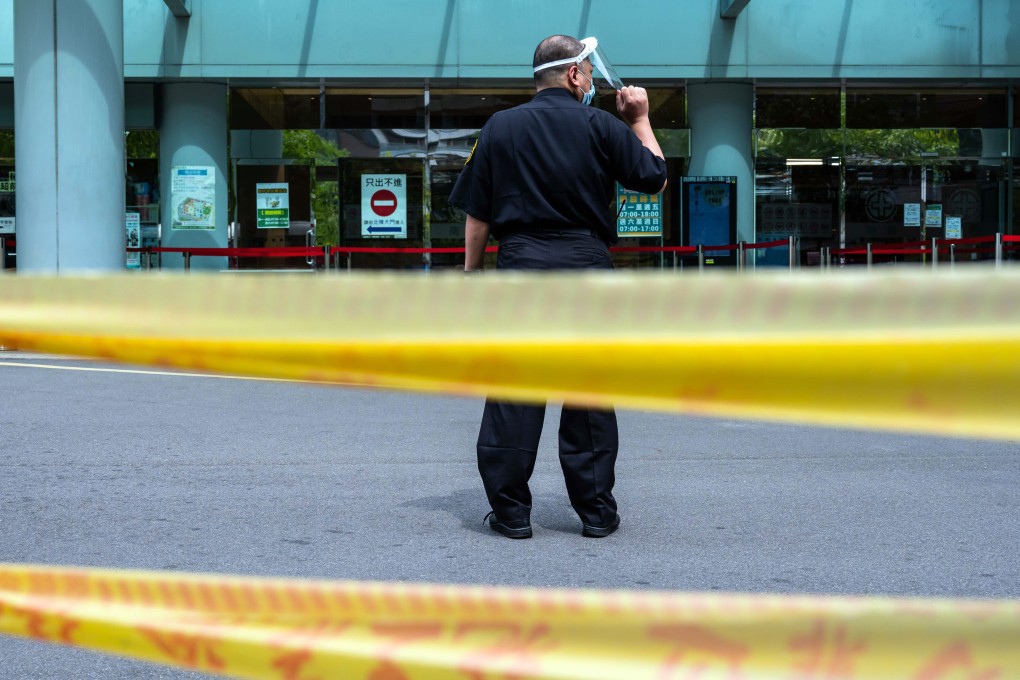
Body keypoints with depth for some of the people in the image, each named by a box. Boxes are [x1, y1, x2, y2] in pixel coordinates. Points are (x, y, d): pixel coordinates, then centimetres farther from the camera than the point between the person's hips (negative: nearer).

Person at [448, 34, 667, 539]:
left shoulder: (500, 128, 7)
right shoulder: (601, 126, 2)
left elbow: (476, 213, 5)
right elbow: (655, 179, 8)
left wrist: (471, 272, 12)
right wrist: (640, 120, 19)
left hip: (520, 265, 1)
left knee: (513, 395, 4)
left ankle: (511, 512, 6)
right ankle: (596, 511, 13)